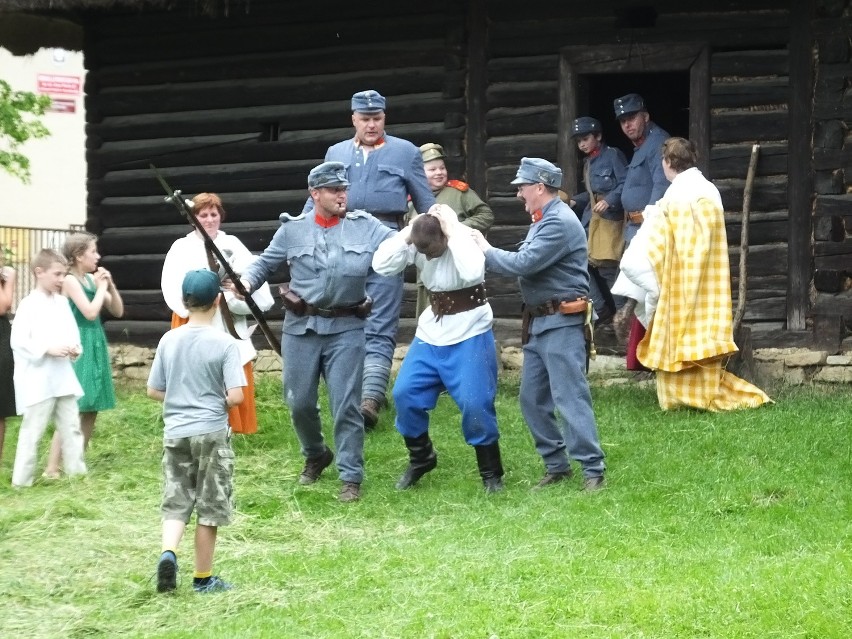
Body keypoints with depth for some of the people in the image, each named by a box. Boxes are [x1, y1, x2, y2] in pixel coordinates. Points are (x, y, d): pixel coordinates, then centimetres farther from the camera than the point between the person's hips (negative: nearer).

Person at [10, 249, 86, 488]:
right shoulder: (29, 305, -11)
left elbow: (72, 332, 15)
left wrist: (75, 348, -7)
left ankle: (77, 472, 17)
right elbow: (18, 341, -16)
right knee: (32, 431, -2)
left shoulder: (62, 302, 9)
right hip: (38, 381, -7)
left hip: (63, 378, 7)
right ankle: (21, 480, 4)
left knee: (71, 427, 10)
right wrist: (47, 349, -21)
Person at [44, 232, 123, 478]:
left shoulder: (92, 279, 10)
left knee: (90, 409, 9)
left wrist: (110, 286, -1)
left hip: (95, 347, 8)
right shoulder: (70, 280, -12)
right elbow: (90, 312, -22)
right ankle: (52, 467, -12)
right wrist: (101, 287, -10)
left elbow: (118, 311, 13)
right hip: (79, 348, -8)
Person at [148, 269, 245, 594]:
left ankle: (168, 551, -17)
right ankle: (203, 577, 15)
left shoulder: (169, 340, -1)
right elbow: (235, 396, -17)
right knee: (209, 507, 8)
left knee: (175, 502, 10)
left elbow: (153, 391, 5)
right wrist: (218, 403, 4)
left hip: (175, 433, 3)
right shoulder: (224, 343, -12)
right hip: (212, 433, -3)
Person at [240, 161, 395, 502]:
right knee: (300, 403, 10)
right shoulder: (293, 229, 1)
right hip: (301, 327, 2)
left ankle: (351, 477, 4)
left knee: (346, 405, -4)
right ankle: (315, 455, 38)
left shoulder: (365, 226, -1)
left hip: (346, 329, -2)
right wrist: (246, 280, -8)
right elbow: (265, 262, 10)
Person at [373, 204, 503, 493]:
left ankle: (491, 474, 4)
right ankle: (420, 459, 24)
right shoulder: (416, 245, -5)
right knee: (405, 394, 2)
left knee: (475, 403, -12)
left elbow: (473, 272, -40)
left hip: (469, 333, -6)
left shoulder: (467, 238, -20)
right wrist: (406, 232, -19)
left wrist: (454, 232, -33)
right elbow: (381, 265, -15)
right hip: (431, 332, 6)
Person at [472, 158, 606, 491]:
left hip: (561, 323, -10)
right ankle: (556, 465, 18)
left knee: (569, 396, -11)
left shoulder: (560, 222, -16)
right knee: (533, 399, 11)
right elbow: (525, 265, 13)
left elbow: (524, 263, -22)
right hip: (538, 322, 10)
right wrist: (487, 253, 2)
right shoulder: (543, 220, 16)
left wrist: (487, 251, -8)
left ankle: (593, 470, -8)